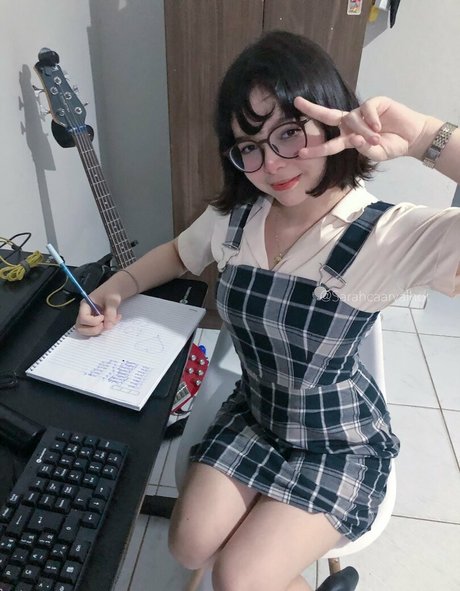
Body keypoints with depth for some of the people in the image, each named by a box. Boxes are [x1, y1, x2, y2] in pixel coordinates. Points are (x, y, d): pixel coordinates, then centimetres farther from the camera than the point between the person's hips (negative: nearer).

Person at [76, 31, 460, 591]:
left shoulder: (389, 235, -26)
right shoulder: (233, 215, -8)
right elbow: (178, 253, 12)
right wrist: (114, 289, -4)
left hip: (339, 442, -4)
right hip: (252, 414, 5)